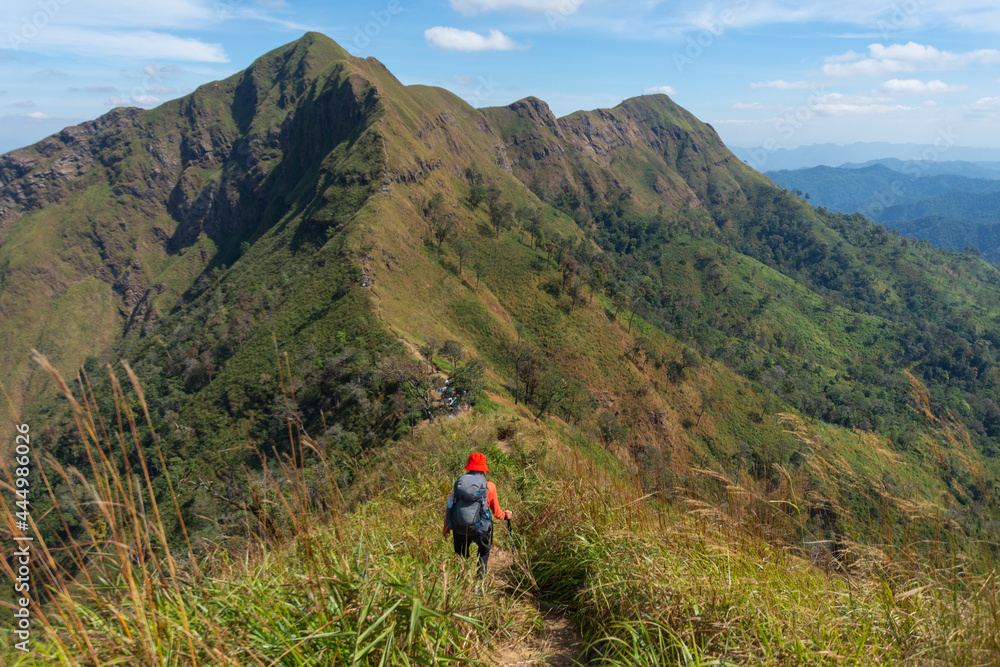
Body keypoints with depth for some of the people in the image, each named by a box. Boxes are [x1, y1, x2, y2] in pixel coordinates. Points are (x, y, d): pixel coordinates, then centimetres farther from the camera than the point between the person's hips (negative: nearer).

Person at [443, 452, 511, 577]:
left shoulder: (459, 482, 0)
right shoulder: (489, 486, -5)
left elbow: (449, 506, 1)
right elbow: (496, 512, 7)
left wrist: (446, 528, 12)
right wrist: (506, 515, 28)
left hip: (459, 529, 1)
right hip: (480, 529, -1)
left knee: (461, 555, 24)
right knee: (484, 550, 27)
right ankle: (480, 574, 19)